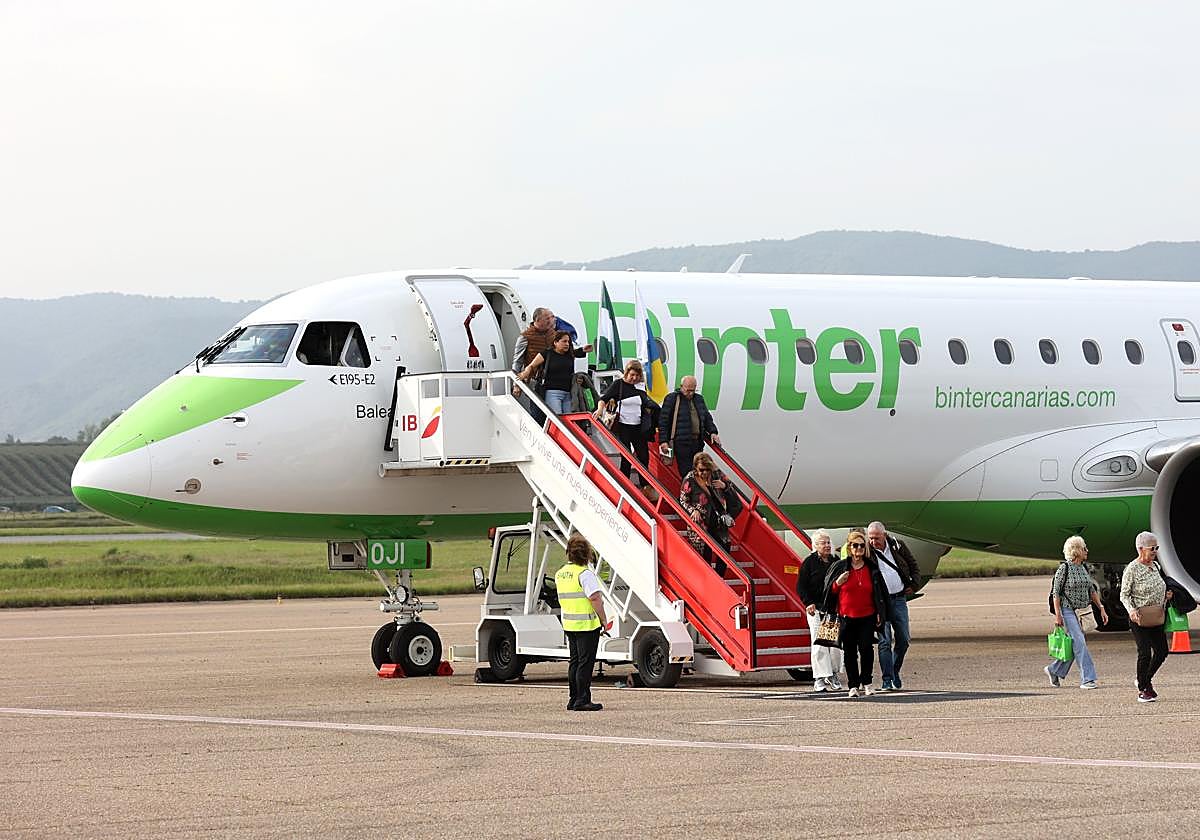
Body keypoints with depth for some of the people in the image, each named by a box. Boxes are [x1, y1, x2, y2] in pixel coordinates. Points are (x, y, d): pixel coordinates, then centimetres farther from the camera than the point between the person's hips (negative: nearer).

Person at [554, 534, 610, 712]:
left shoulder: (560, 574, 10)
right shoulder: (585, 574, -16)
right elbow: (595, 598, -21)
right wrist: (603, 619, -12)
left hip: (569, 623, 8)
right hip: (587, 624, -8)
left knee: (575, 661, 15)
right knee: (585, 662, -4)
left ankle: (573, 699, 18)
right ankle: (582, 701, -4)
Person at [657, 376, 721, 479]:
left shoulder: (699, 399, 18)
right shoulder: (671, 399, 0)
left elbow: (707, 417, 27)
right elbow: (663, 421, -3)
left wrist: (712, 432, 10)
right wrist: (663, 441, -10)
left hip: (697, 442, 6)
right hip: (681, 443, -6)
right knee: (686, 472, -12)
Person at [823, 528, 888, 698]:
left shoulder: (872, 568, 5)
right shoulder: (839, 567, 2)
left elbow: (880, 592, 13)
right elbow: (829, 591, 7)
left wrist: (880, 614, 8)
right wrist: (838, 583, -13)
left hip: (867, 617, 0)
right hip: (846, 617, 0)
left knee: (866, 647, -13)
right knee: (850, 652, 4)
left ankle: (866, 681, 2)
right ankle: (853, 685, 13)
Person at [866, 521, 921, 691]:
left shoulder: (898, 546, 3)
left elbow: (914, 566, 16)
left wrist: (914, 585, 5)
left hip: (899, 599, 3)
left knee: (903, 639, 7)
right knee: (884, 641, -7)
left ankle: (895, 671, 27)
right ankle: (887, 681, -6)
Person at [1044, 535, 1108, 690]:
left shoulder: (1083, 568, 10)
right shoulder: (1064, 568, -11)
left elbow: (1092, 590, 16)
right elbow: (1056, 593, -11)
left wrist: (1101, 609, 11)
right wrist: (1057, 615, -16)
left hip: (1082, 611, 7)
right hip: (1068, 610, -7)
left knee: (1074, 645, 8)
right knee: (1079, 643, -11)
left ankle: (1054, 670, 26)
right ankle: (1087, 679, -10)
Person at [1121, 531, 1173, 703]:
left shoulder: (1155, 566, 10)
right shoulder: (1132, 569, -11)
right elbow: (1124, 595, -8)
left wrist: (1166, 596, 4)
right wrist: (1131, 610, -25)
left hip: (1156, 618, 7)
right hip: (1140, 618, -7)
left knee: (1162, 651, 8)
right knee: (1145, 653, -9)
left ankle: (1146, 680, 30)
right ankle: (1142, 690, 4)